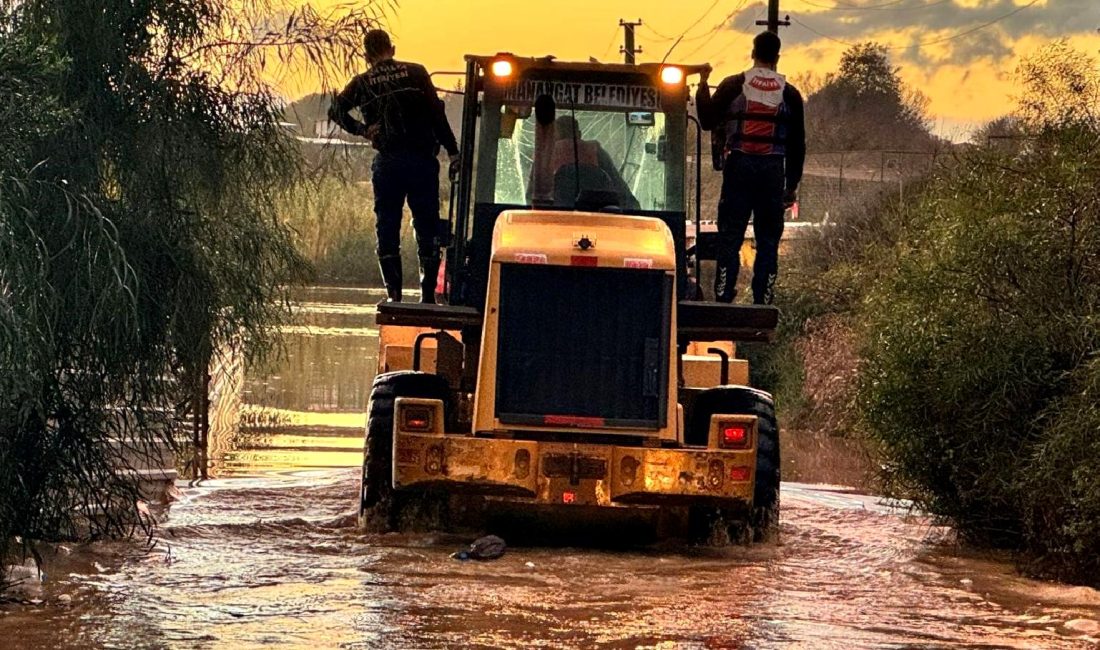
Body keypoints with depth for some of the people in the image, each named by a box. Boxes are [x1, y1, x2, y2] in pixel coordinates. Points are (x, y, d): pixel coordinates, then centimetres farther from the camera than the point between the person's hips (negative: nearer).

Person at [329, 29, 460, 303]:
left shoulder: (362, 83, 4)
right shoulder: (415, 73, 1)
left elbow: (336, 111, -3)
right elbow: (437, 114, -4)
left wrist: (361, 130, 4)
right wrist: (452, 152, -3)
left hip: (387, 164, 1)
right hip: (422, 160, -1)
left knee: (387, 229, 8)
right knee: (427, 228, 5)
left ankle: (394, 294, 3)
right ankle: (428, 294, 3)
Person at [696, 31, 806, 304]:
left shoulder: (733, 85, -1)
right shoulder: (789, 94, 5)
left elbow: (708, 121, 2)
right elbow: (797, 144, 7)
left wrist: (703, 86, 14)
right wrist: (792, 185, 13)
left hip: (739, 167, -1)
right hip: (773, 170, 1)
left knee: (729, 238, 2)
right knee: (768, 241, 5)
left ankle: (723, 299, -3)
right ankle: (763, 303, 3)